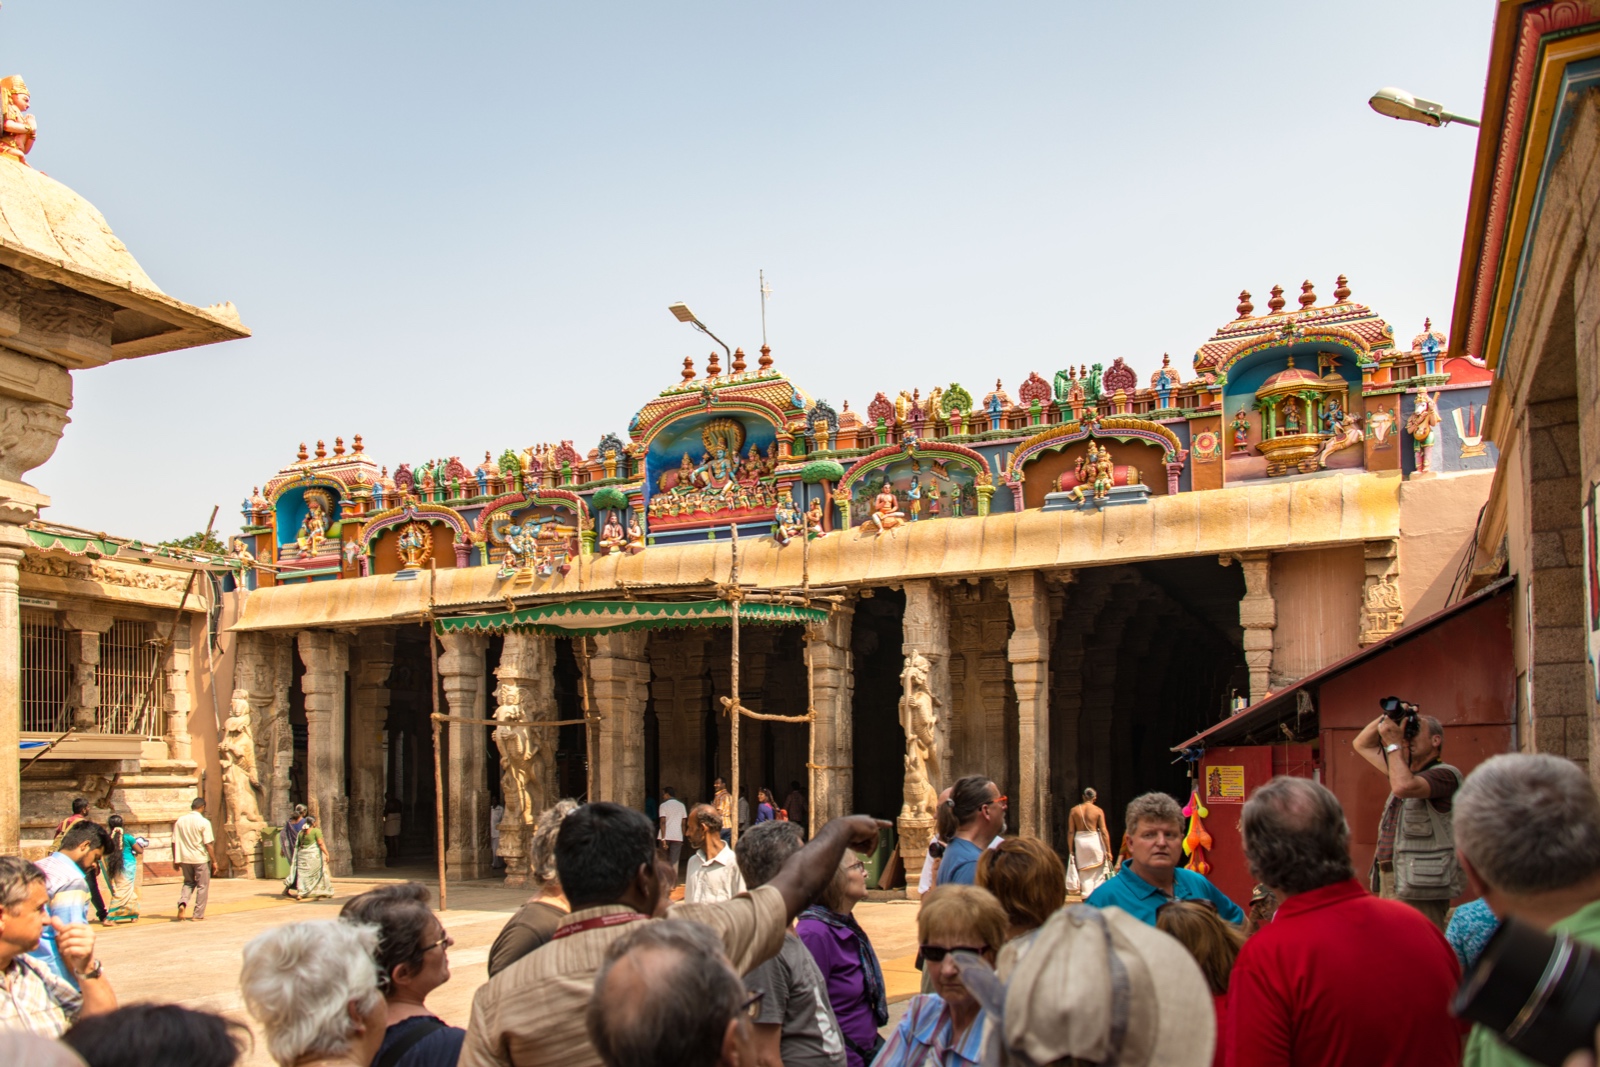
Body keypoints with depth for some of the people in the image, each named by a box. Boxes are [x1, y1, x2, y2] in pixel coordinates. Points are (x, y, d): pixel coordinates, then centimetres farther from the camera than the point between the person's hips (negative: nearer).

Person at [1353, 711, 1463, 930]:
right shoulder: (1405, 771, 19)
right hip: (1389, 883, 9)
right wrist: (1387, 717, 11)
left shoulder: (1445, 775, -8)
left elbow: (1403, 786, -27)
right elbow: (1361, 744, 27)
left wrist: (1393, 743, -14)